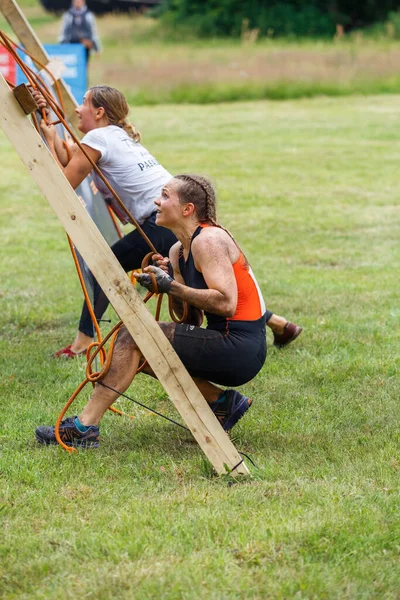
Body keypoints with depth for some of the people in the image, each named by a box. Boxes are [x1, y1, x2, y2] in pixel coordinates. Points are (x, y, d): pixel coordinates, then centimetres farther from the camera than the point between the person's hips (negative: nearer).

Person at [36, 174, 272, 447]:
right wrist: (166, 276, -1)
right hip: (228, 346, 10)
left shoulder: (209, 240, -13)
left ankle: (84, 427, -11)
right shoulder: (178, 251, 15)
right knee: (141, 352, 15)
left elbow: (225, 303, -24)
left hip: (242, 349, -10)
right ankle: (222, 401, 10)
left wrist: (171, 286, -19)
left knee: (132, 337, -13)